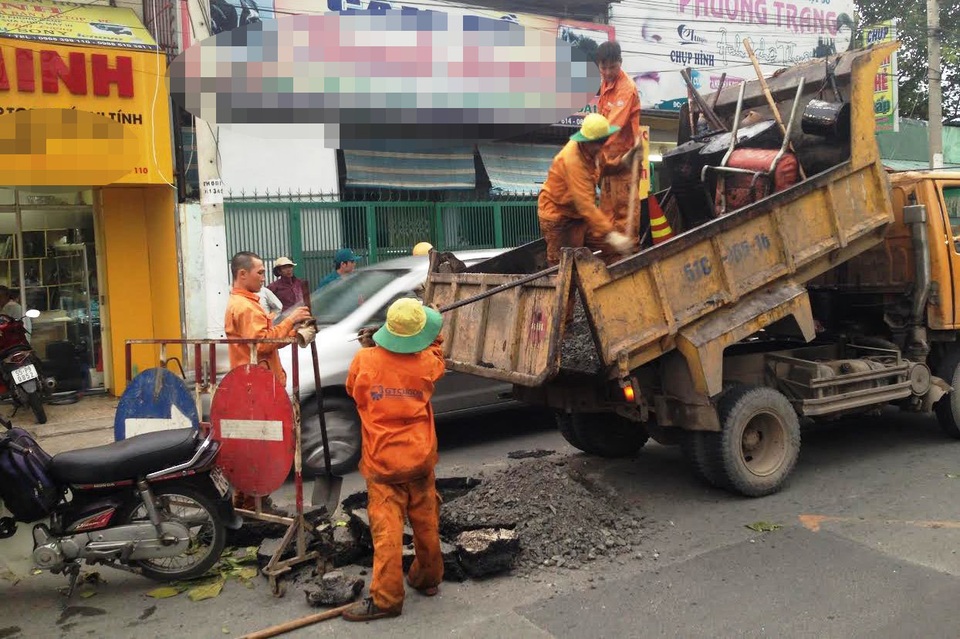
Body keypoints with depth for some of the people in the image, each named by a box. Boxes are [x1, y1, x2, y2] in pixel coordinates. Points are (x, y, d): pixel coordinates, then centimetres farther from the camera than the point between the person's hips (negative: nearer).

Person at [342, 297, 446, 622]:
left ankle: (386, 598, 2)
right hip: (420, 458, 2)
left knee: (386, 529, 0)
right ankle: (428, 578, 34)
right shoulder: (427, 363, -7)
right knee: (426, 524, 17)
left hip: (382, 461, -2)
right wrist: (435, 327, 31)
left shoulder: (363, 360, -11)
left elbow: (352, 390, 10)